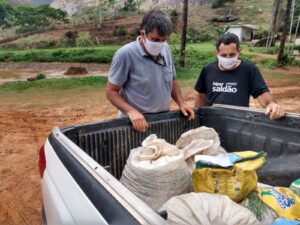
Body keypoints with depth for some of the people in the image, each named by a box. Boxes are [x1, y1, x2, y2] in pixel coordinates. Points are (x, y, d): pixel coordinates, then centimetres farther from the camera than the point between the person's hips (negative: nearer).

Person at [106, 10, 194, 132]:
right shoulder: (125, 55, -16)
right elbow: (111, 91, -13)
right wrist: (131, 111, -26)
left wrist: (181, 103, 0)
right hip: (137, 122, -5)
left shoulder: (166, 49, 1)